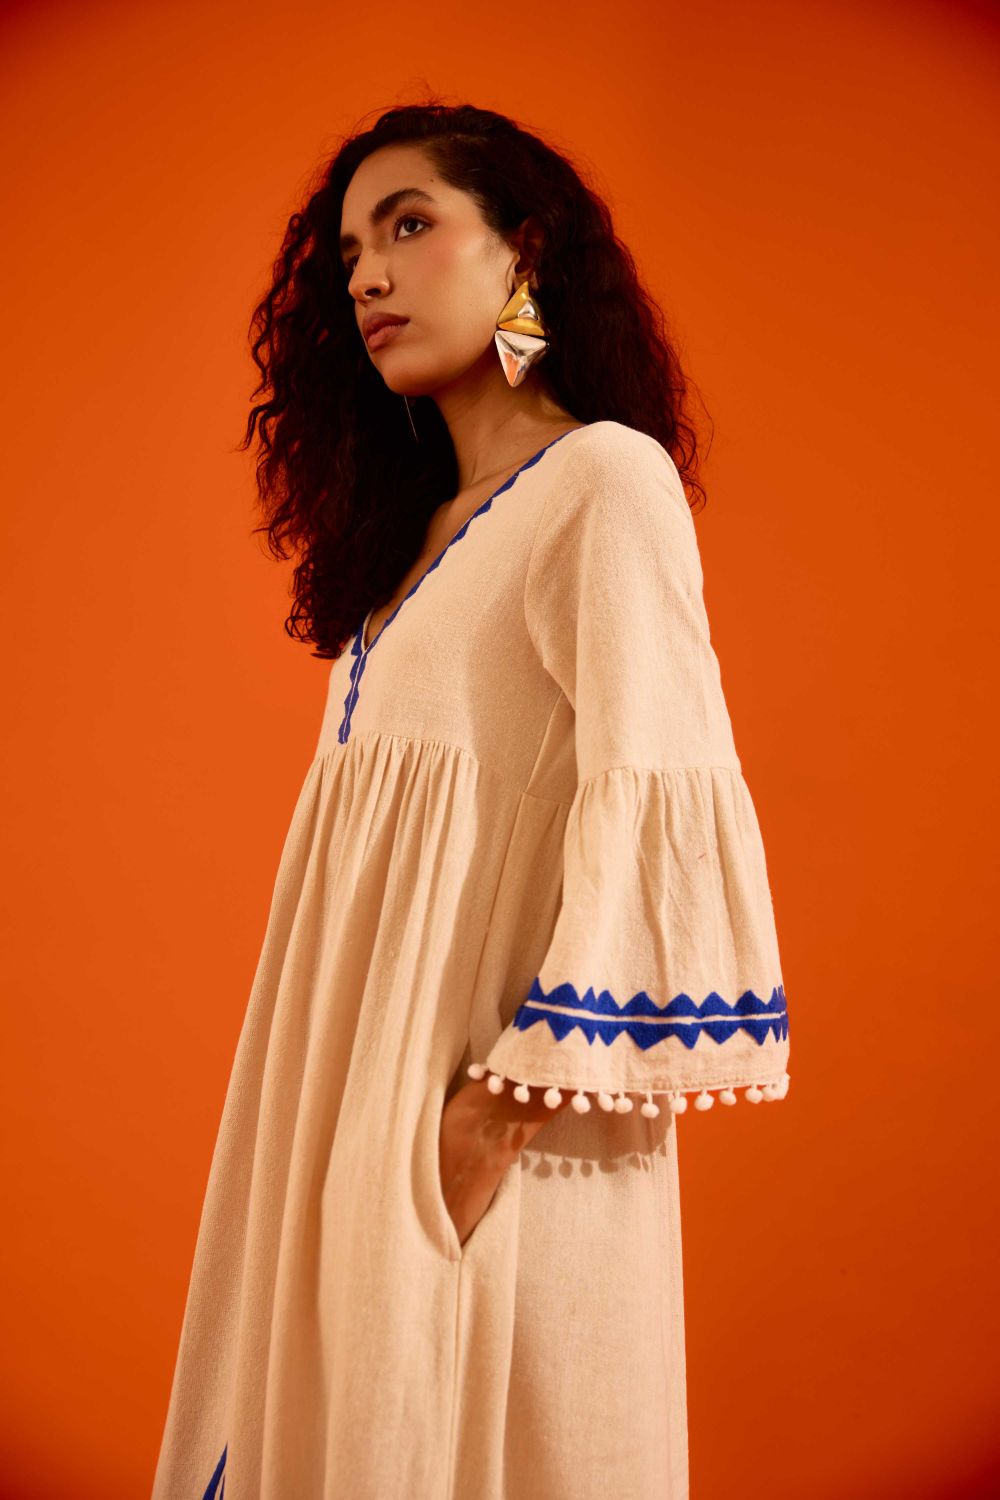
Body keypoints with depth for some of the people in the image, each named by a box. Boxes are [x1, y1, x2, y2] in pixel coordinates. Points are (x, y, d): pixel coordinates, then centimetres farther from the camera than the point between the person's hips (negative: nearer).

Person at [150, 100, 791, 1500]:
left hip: (481, 1116, -7)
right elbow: (391, 854, 12)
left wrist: (511, 1097, -21)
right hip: (367, 1090, 7)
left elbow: (652, 805, -17)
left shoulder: (607, 477, -7)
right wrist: (345, 1103, 5)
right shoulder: (416, 528, 16)